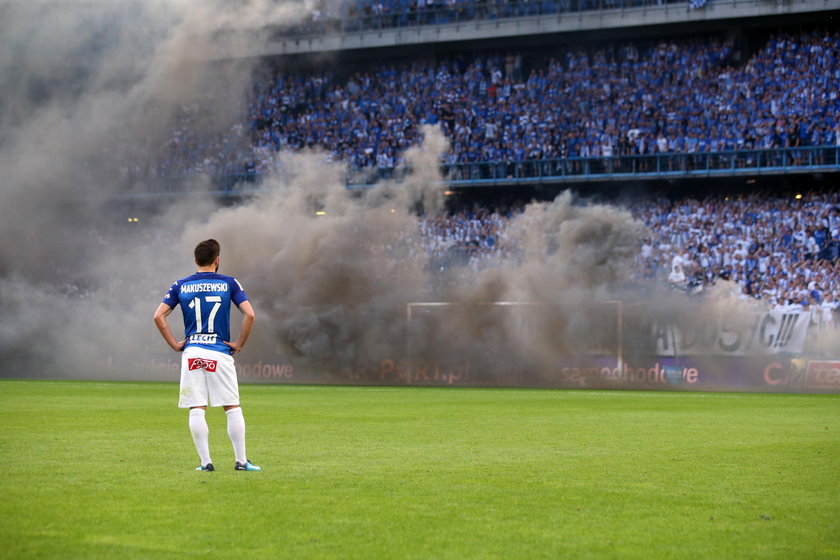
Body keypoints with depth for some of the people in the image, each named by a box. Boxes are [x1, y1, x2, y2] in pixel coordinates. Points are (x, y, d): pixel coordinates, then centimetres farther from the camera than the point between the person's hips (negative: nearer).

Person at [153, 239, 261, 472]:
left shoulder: (180, 285, 6)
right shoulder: (229, 283, 1)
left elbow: (159, 316, 0)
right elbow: (249, 314, -8)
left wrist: (174, 344, 5)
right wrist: (239, 344, 1)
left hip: (191, 352, 1)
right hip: (220, 354, -1)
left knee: (196, 410, 3)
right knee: (233, 408, 5)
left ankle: (205, 461, 1)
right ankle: (241, 460, 3)